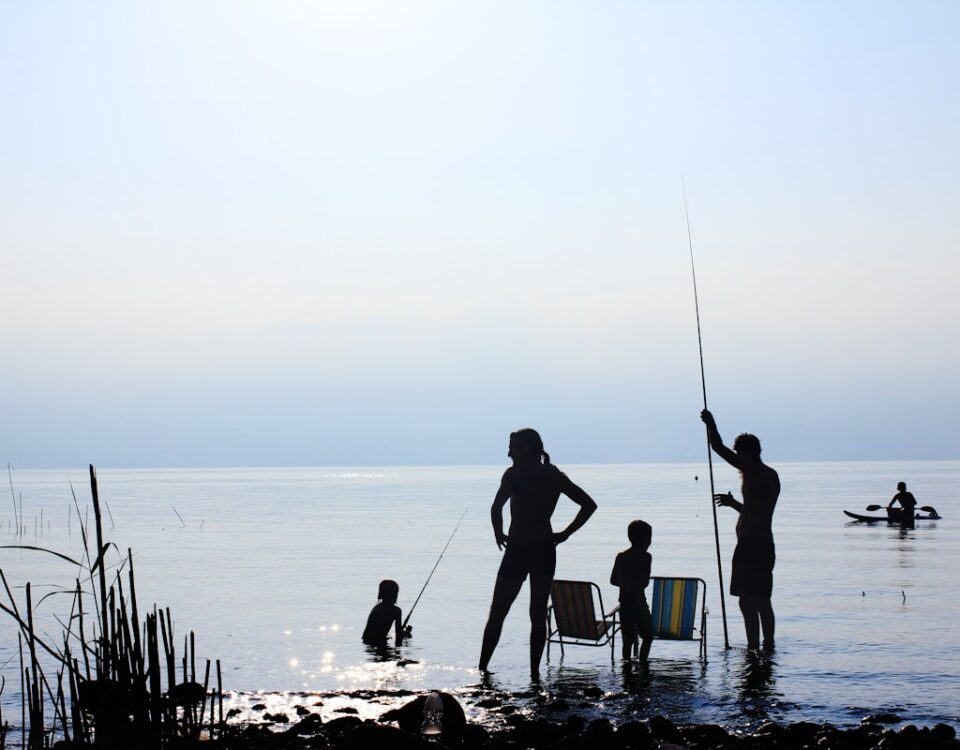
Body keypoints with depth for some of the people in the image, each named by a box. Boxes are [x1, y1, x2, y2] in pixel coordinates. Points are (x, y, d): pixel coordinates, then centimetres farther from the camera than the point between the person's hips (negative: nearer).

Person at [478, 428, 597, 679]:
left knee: (497, 614, 6)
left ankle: (482, 668, 7)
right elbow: (589, 504, 7)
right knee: (538, 615, 9)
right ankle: (534, 671, 7)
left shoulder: (515, 473, -10)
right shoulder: (555, 476, 6)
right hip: (545, 551, 5)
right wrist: (565, 533, 6)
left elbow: (496, 507, -22)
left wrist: (499, 534, -7)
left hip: (518, 550, -5)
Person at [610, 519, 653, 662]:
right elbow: (644, 582, -14)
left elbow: (613, 580, 11)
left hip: (624, 601, 5)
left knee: (628, 638, 11)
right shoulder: (645, 557, -10)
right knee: (648, 636, 8)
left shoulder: (621, 556, 7)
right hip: (637, 601, -5)